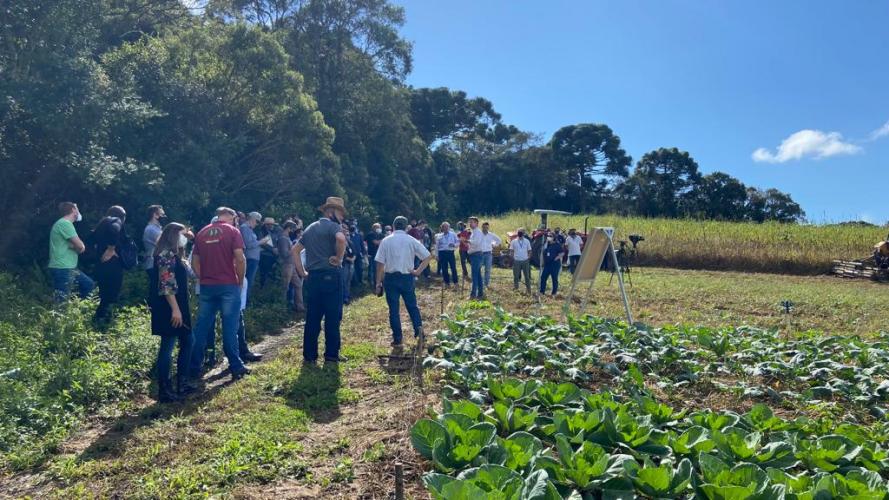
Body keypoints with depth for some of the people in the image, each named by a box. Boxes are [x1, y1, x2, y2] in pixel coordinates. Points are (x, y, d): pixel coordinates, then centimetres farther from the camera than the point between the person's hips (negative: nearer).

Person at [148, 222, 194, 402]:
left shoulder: (174, 254, 17)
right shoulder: (166, 254, -14)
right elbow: (166, 285, -21)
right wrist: (175, 309, -24)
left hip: (178, 307, 11)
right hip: (169, 308, -11)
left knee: (188, 341, 14)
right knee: (167, 346, -4)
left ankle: (182, 382, 21)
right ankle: (164, 390, 3)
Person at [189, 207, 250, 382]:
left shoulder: (202, 233, 12)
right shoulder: (232, 231, -3)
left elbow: (195, 262, 11)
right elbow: (240, 259, -12)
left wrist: (203, 279, 17)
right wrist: (240, 281, 0)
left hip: (206, 286, 4)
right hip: (228, 285, -4)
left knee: (201, 327, 9)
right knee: (230, 327, -1)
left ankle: (194, 368, 13)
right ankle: (236, 367, 3)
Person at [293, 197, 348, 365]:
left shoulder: (311, 227, 17)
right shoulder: (333, 226, -7)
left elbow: (295, 250, 19)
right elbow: (341, 239, -30)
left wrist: (302, 272, 16)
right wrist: (339, 258, -15)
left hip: (313, 277, 7)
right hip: (330, 275, -7)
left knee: (312, 318, 9)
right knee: (332, 317, 2)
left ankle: (309, 355, 13)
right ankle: (331, 354, 9)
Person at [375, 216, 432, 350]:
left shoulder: (386, 241, -2)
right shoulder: (412, 240, 0)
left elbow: (380, 263, -4)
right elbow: (428, 256, -4)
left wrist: (378, 282, 1)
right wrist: (418, 271, 1)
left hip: (390, 277, -1)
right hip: (407, 277, 1)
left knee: (394, 309, 6)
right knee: (412, 306, 14)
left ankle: (397, 340, 10)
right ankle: (419, 329, -8)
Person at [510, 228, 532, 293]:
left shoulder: (527, 241, 5)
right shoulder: (513, 241, 2)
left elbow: (529, 250, 9)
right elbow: (511, 251, 5)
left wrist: (528, 258, 0)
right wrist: (513, 258, -4)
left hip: (525, 261, 1)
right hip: (516, 261, -1)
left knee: (527, 276, 4)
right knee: (516, 276, 5)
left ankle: (528, 290, 12)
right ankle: (515, 289, 16)